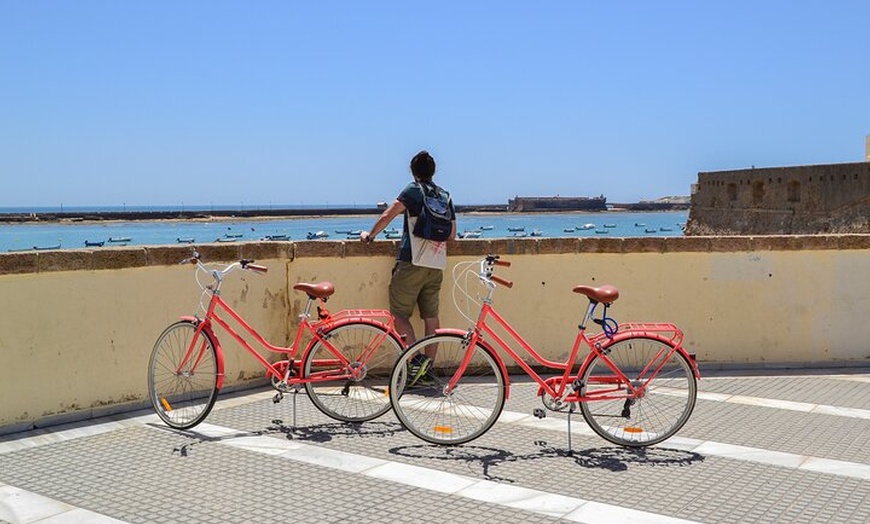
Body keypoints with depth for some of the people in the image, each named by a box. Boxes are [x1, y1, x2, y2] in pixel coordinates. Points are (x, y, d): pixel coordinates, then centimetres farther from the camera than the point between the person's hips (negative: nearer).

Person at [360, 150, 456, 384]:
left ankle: (416, 358, -13)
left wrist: (370, 235, -3)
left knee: (400, 314, 1)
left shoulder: (413, 190, -5)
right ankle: (429, 366, 10)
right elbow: (451, 235, 17)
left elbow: (388, 215, -16)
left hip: (411, 262, -6)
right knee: (431, 316, 8)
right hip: (436, 264, 6)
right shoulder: (445, 196, 14)